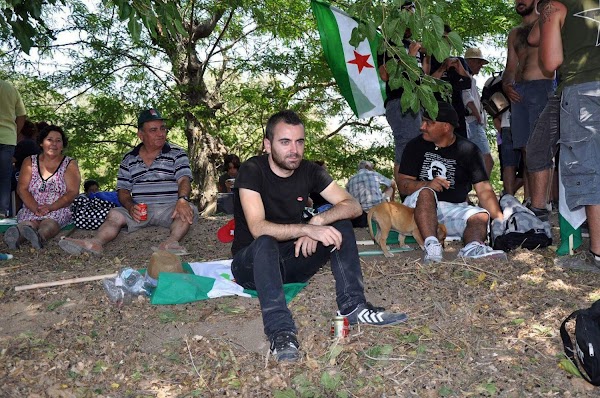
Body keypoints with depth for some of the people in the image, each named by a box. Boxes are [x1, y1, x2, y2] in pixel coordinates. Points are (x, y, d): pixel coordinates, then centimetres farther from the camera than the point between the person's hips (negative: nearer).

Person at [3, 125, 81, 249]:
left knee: (50, 221, -36)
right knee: (30, 220, -33)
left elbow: (73, 192, -3)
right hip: (31, 209, 2)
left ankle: (40, 236, -68)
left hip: (58, 210, -2)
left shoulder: (70, 164, 8)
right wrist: (35, 208, -17)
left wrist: (51, 207, -19)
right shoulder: (30, 162, 14)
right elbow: (22, 188, 2)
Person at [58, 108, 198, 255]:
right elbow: (123, 190, 12)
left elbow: (184, 180, -7)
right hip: (140, 210, 3)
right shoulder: (129, 159, 14)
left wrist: (182, 200, -31)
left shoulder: (177, 154, 6)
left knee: (189, 210, -32)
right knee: (114, 214, -20)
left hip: (169, 209, -3)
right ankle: (95, 243, -46)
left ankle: (171, 241, -58)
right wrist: (130, 207, -12)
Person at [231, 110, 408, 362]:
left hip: (290, 261, 5)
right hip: (252, 263, -4)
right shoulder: (252, 171, -17)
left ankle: (353, 306, -21)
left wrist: (318, 221, -28)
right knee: (265, 244, -38)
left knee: (340, 225, -13)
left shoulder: (309, 171, -2)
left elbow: (353, 205, -9)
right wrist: (307, 229, -41)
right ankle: (280, 331, -43)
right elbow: (257, 228, -29)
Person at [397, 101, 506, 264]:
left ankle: (473, 247, -56)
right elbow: (403, 185, -3)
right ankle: (431, 245, -50)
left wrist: (500, 220, -18)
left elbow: (484, 190, -3)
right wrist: (428, 184, -24)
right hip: (420, 206, -1)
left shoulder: (468, 150, 3)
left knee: (481, 215, -25)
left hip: (455, 208, 1)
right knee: (426, 193, -31)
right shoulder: (415, 146, 4)